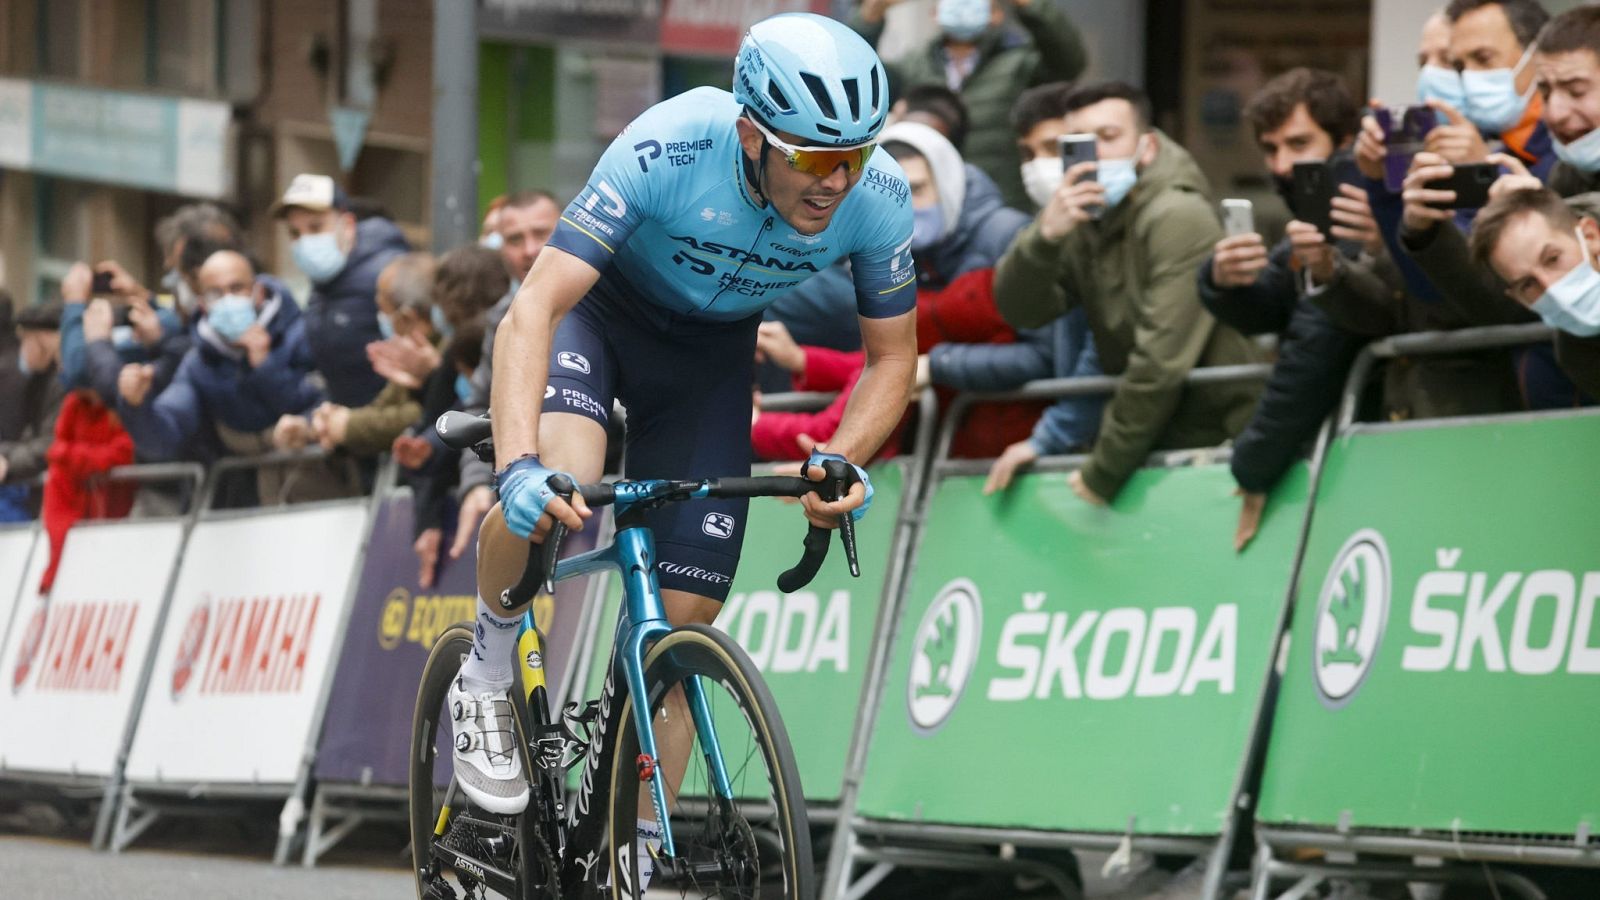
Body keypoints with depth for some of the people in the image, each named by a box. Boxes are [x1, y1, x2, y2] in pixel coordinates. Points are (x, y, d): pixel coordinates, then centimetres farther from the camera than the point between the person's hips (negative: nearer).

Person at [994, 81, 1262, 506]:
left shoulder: (1178, 217, -15)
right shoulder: (1082, 223, 8)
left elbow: (1161, 361, -20)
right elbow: (1020, 311, -5)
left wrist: (1102, 475, -17)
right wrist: (1045, 235, -24)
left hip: (1212, 436, -7)